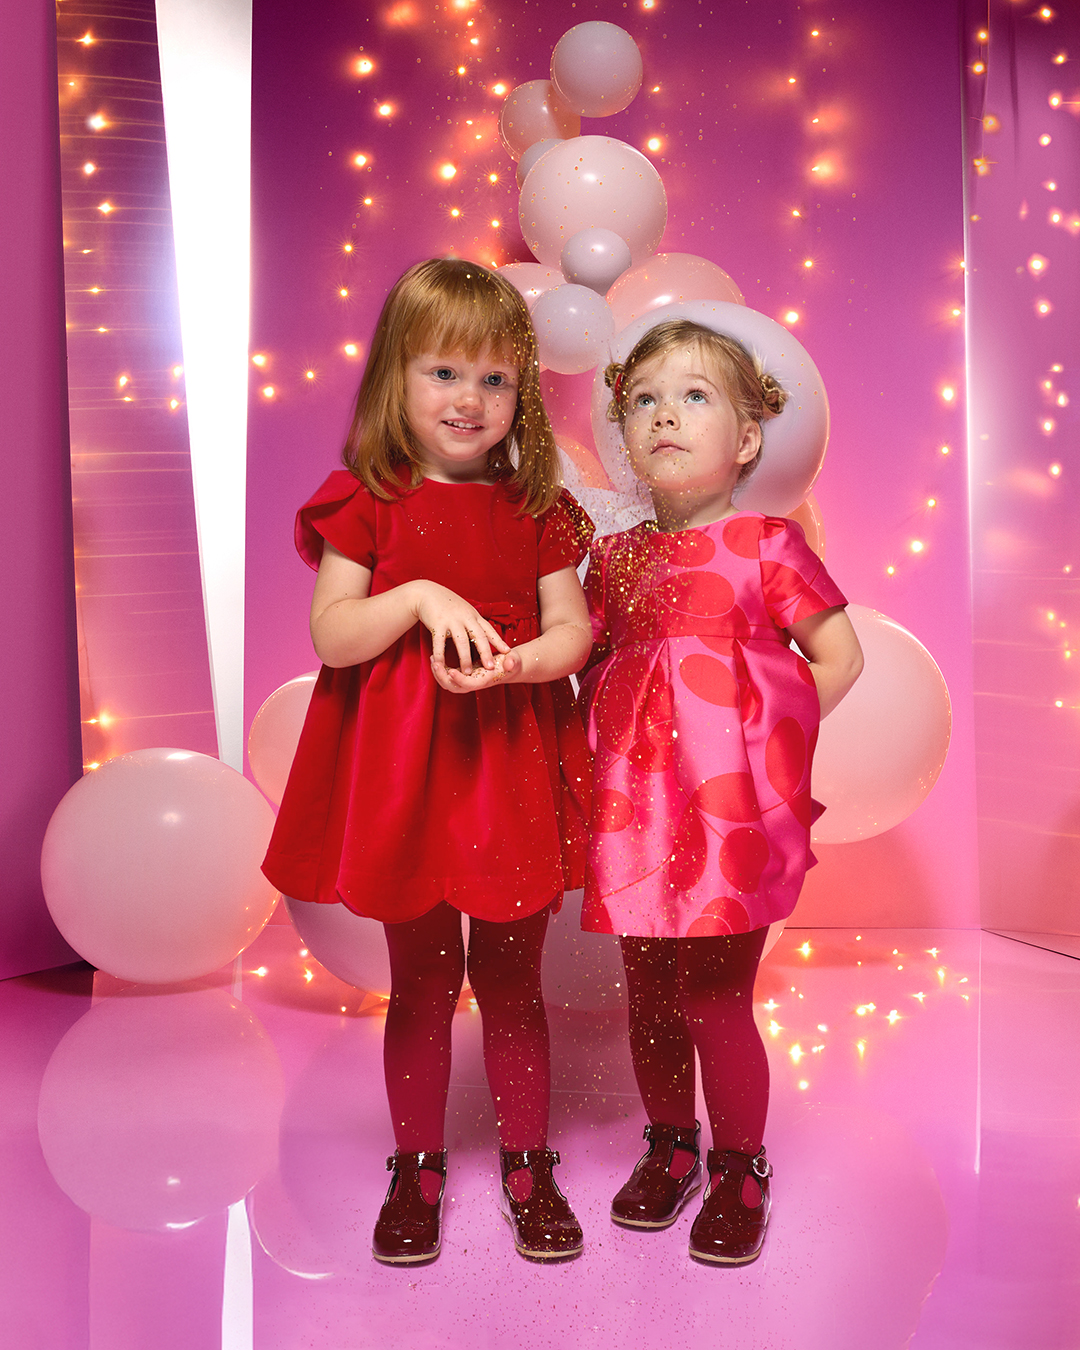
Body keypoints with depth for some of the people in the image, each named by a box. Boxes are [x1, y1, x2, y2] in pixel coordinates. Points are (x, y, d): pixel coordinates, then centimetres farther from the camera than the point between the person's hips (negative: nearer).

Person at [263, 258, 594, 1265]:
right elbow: (331, 637, -7)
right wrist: (420, 597, -21)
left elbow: (572, 631, 1)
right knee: (420, 979, 11)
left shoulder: (537, 507, 4)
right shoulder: (367, 503, -1)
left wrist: (512, 661, -19)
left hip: (512, 756, 1)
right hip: (402, 764, -1)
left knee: (510, 976, 11)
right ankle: (416, 1166, 29)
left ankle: (526, 1165, 29)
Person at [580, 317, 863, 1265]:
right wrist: (610, 747, 3)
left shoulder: (764, 544, -3)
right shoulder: (614, 558, 9)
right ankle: (670, 1145, 36)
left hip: (732, 811, -4)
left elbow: (839, 658, -1)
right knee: (651, 999, 14)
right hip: (638, 806, 4)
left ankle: (740, 1170, 23)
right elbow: (588, 667, 17)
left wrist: (760, 737, -2)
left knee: (715, 1004, 0)